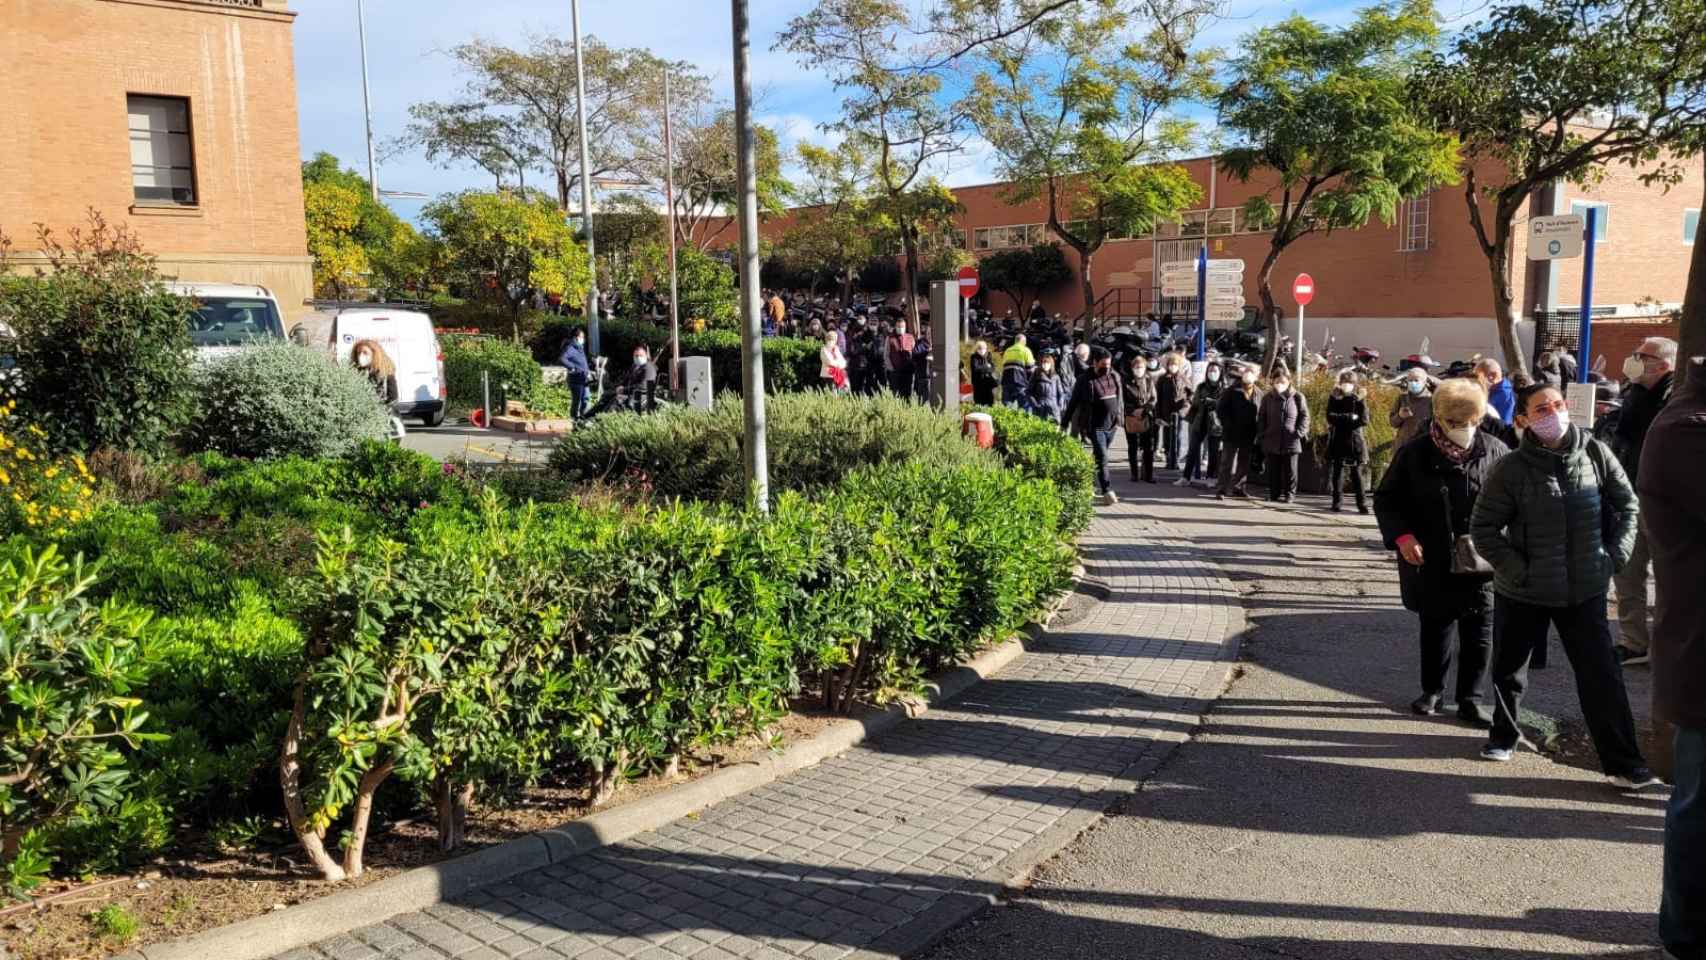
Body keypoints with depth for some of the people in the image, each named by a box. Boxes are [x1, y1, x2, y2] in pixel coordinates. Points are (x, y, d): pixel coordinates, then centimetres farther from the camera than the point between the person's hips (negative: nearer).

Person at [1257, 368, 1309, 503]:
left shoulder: (1297, 397, 0)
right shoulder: (1268, 398, 7)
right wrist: (1262, 433, 3)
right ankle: (1274, 494, 15)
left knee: (1290, 470, 1)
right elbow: (1261, 418, 13)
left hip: (1291, 441, -2)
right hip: (1271, 441, 2)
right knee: (1273, 471, 6)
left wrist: (1299, 432, -8)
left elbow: (1304, 417, 3)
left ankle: (1289, 494, 10)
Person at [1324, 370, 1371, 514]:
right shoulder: (1334, 398, 8)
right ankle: (1337, 502, 9)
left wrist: (1340, 420, -14)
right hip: (1337, 441, 1)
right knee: (1337, 471, 3)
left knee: (1357, 473, -3)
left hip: (1355, 440, -1)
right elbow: (1330, 417, -5)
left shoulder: (1359, 399, 6)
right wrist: (1350, 418, -13)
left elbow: (1364, 420, -6)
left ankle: (1362, 503, -1)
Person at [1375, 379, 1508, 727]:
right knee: (1434, 629, 14)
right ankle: (1432, 691, 31)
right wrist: (1402, 536, -12)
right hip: (1432, 565, 0)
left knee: (1479, 633, 4)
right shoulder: (1414, 455, -3)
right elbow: (1386, 499, 3)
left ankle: (1470, 699, 18)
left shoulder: (1495, 452, -1)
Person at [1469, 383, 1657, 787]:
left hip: (1586, 591, 1)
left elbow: (1628, 505, 8)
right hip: (1523, 593, -1)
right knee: (1509, 669, 14)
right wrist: (1516, 569, -12)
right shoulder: (1511, 469, -13)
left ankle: (1622, 761, 10)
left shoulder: (1596, 455, -6)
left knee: (1602, 675, 0)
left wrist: (1615, 556, 0)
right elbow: (1483, 526, -7)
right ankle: (1505, 734, 37)